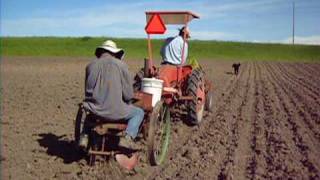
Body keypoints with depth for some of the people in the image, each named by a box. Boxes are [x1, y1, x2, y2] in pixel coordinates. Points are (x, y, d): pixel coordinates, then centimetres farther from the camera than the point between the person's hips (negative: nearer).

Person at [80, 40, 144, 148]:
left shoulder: (91, 65, 5)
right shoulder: (120, 65, -5)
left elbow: (87, 91, 13)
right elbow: (128, 94, -4)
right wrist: (125, 102, 17)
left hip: (95, 110, 4)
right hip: (115, 112, -3)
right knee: (139, 112, 21)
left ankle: (84, 136, 23)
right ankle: (128, 137, -3)